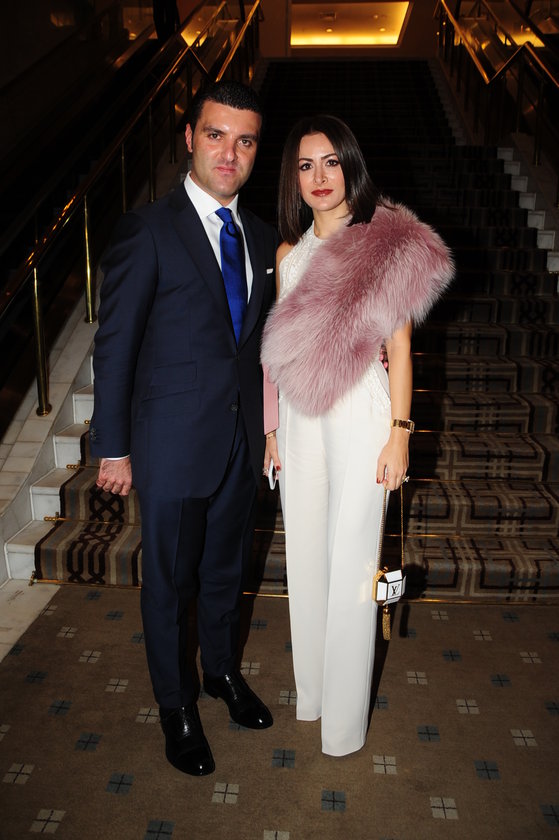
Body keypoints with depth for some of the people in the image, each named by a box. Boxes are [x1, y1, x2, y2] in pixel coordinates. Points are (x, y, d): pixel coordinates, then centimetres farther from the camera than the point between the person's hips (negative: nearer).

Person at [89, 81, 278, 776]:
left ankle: (223, 671, 47)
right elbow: (114, 346, -11)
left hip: (241, 440, 5)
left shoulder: (261, 237, 7)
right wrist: (113, 449, -11)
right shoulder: (148, 228, -11)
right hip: (173, 443, -5)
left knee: (226, 568, 21)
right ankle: (177, 706, 35)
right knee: (169, 580, 12)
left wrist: (268, 425, 10)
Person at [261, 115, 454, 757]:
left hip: (360, 419, -5)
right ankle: (309, 690, 36)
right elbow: (280, 351, 11)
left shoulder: (390, 244, -6)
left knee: (351, 566, 3)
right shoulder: (289, 254, 9)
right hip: (300, 422, 5)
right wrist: (271, 428, 12)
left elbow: (398, 347, -6)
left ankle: (345, 718, 24)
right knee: (305, 558, 14)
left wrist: (399, 432, -10)